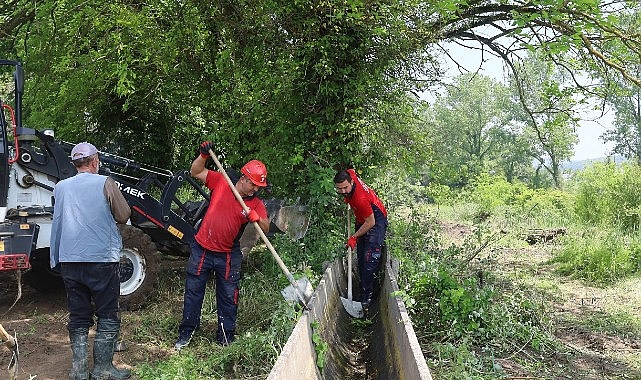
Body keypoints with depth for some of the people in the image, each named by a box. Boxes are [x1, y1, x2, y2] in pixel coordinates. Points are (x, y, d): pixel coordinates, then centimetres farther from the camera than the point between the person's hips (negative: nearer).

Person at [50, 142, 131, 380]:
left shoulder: (61, 187, 7)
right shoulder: (105, 184, -7)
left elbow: (59, 221, 16)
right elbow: (123, 217, 0)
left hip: (69, 261, 5)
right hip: (102, 259, -4)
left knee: (78, 317, 13)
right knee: (108, 317, 7)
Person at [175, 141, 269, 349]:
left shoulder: (256, 203, -4)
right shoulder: (221, 182, -5)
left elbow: (266, 228, -14)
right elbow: (195, 172, -1)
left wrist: (256, 217, -34)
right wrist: (203, 155, -18)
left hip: (229, 256, 1)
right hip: (202, 249, 0)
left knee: (228, 298, 8)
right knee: (193, 292, 11)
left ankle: (225, 338, 24)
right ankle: (186, 333, 28)